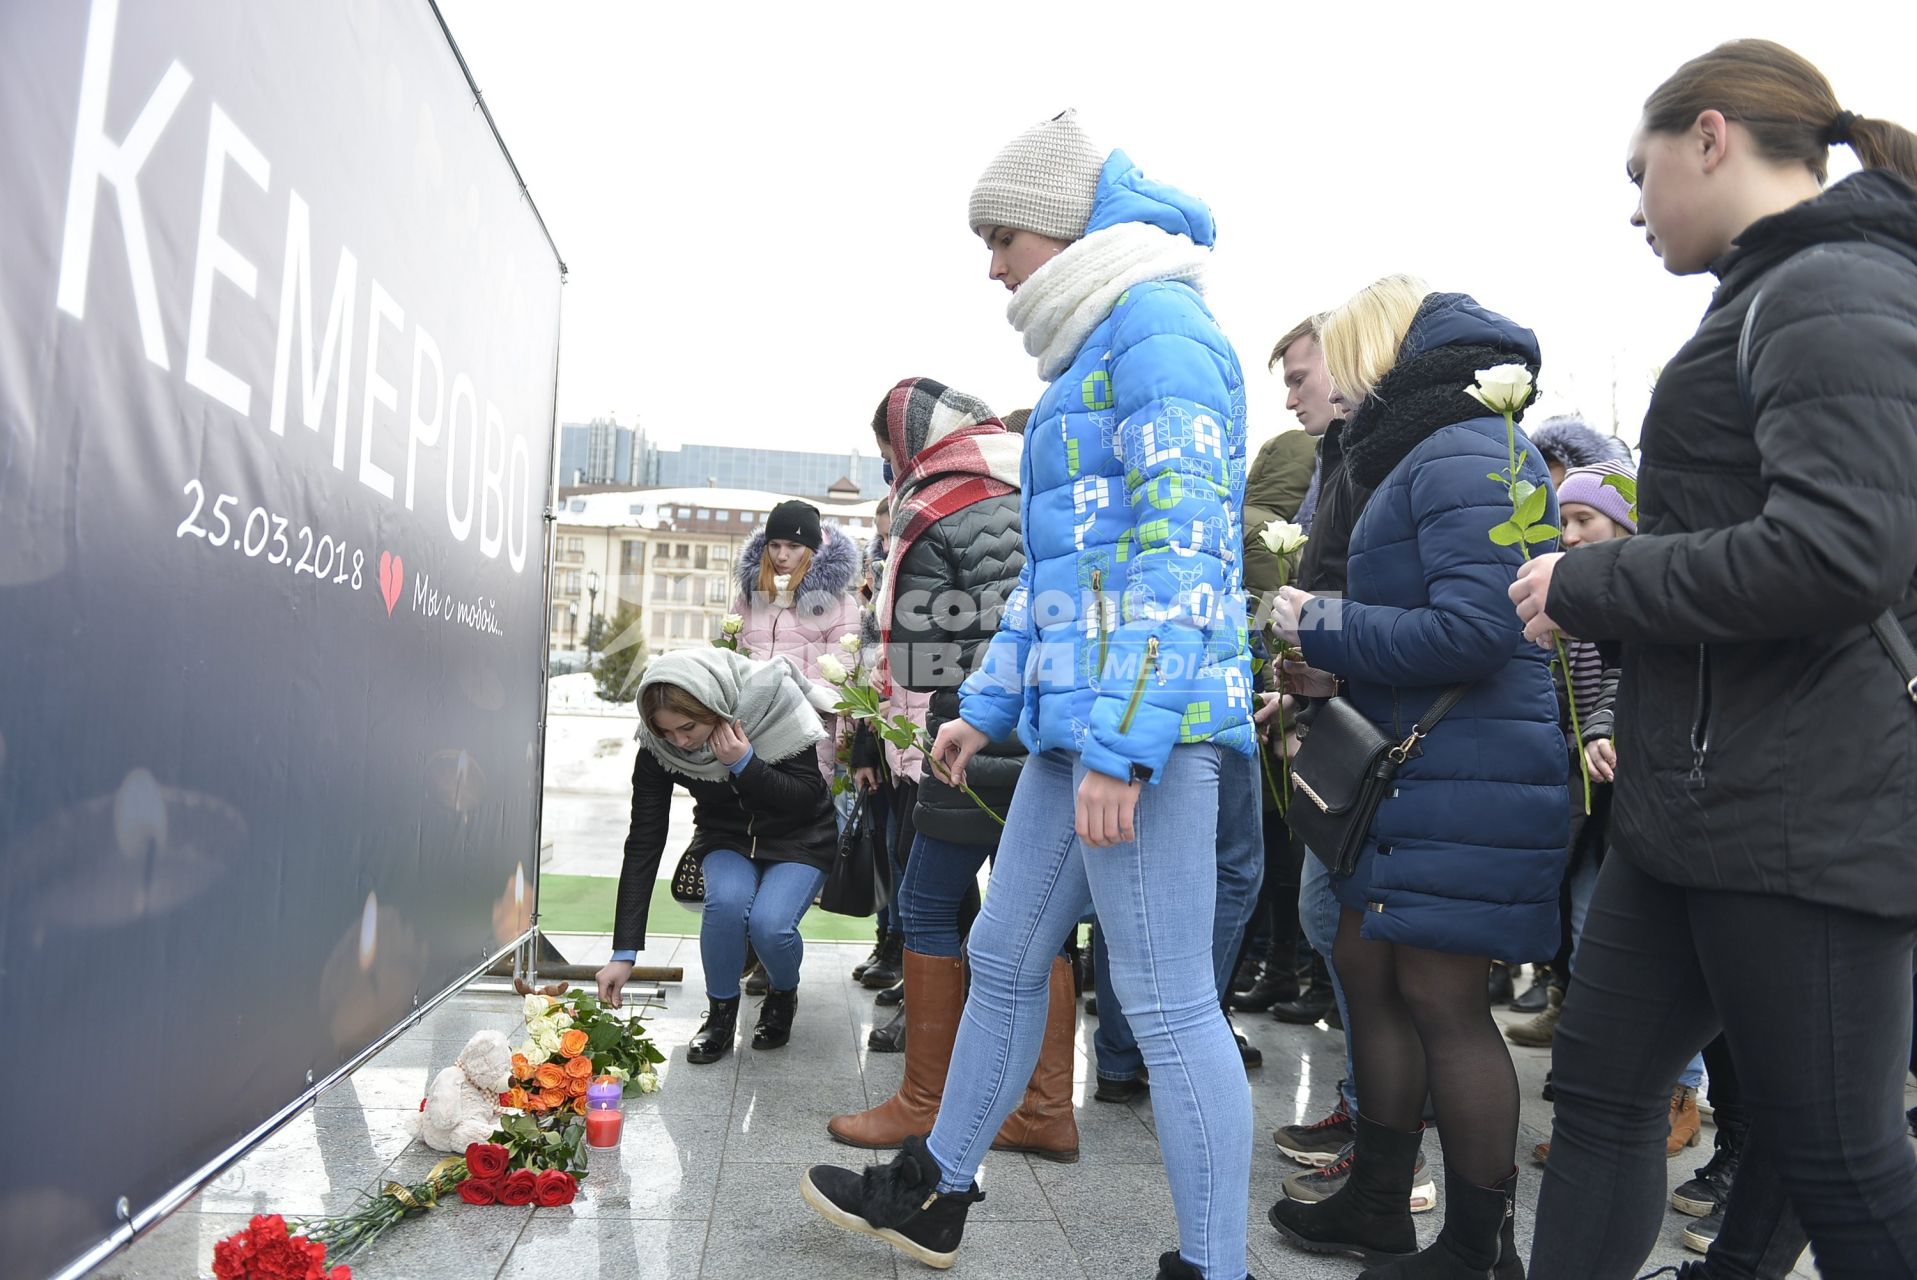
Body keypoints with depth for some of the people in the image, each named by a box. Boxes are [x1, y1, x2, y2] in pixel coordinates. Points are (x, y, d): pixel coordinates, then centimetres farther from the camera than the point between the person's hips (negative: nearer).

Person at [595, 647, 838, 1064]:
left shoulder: (773, 704, -28)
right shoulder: (657, 747, -21)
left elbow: (808, 798, -19)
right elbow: (643, 843, -18)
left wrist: (745, 764, -35)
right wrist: (623, 952, -20)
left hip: (798, 839, -2)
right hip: (726, 838, 2)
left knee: (769, 924, -28)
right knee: (726, 898, -32)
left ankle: (783, 995, 8)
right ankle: (721, 1013, -5)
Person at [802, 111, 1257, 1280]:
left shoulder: (1158, 331, -8)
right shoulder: (1096, 356, 24)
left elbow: (1179, 554, -19)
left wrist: (1122, 744, -23)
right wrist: (991, 703, 26)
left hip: (1142, 721, -10)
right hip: (1080, 722, 10)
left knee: (1168, 1001, -4)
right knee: (1006, 958, 17)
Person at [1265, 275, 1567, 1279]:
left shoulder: (1461, 453, -13)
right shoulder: (1429, 455, 20)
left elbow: (1472, 630, -24)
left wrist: (1321, 628, -14)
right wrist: (1338, 671, 9)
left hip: (1468, 778, -10)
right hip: (1409, 771, 10)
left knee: (1440, 997, -1)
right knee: (1367, 968, 14)